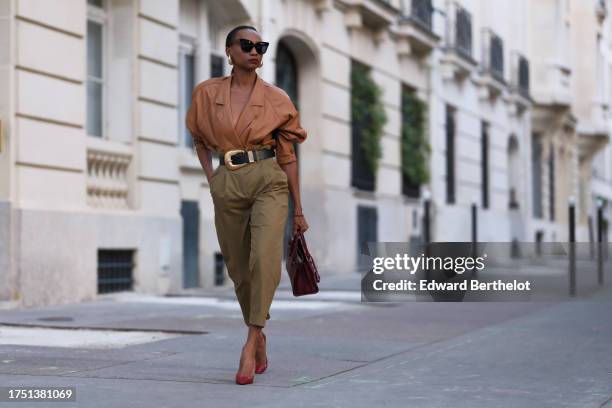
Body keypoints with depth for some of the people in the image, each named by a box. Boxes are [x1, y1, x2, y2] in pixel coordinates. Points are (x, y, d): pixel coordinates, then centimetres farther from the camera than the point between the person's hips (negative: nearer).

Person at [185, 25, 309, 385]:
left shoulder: (276, 99, 3)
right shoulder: (207, 93, 6)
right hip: (227, 187, 2)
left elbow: (288, 157, 6)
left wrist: (299, 210, 7)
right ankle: (259, 337, 31)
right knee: (240, 271, 8)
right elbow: (200, 139, 23)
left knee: (264, 257, -24)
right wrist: (211, 177, 8)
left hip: (268, 182, -2)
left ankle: (250, 344, -20)